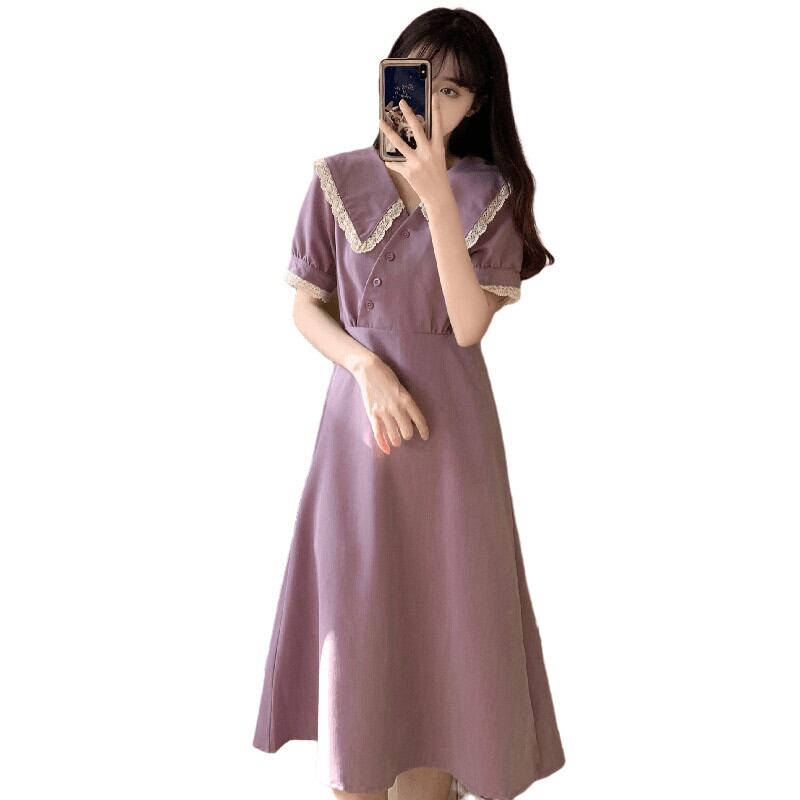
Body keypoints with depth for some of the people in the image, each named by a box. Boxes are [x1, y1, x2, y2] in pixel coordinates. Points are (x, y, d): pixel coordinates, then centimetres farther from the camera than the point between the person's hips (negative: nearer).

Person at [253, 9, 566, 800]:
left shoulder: (490, 192, -2)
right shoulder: (337, 179, -1)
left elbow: (468, 325, -13)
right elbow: (307, 309, 2)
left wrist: (437, 196, -20)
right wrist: (369, 366, -16)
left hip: (450, 424, 0)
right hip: (360, 416, 0)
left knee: (443, 603, 8)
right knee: (356, 608, 6)